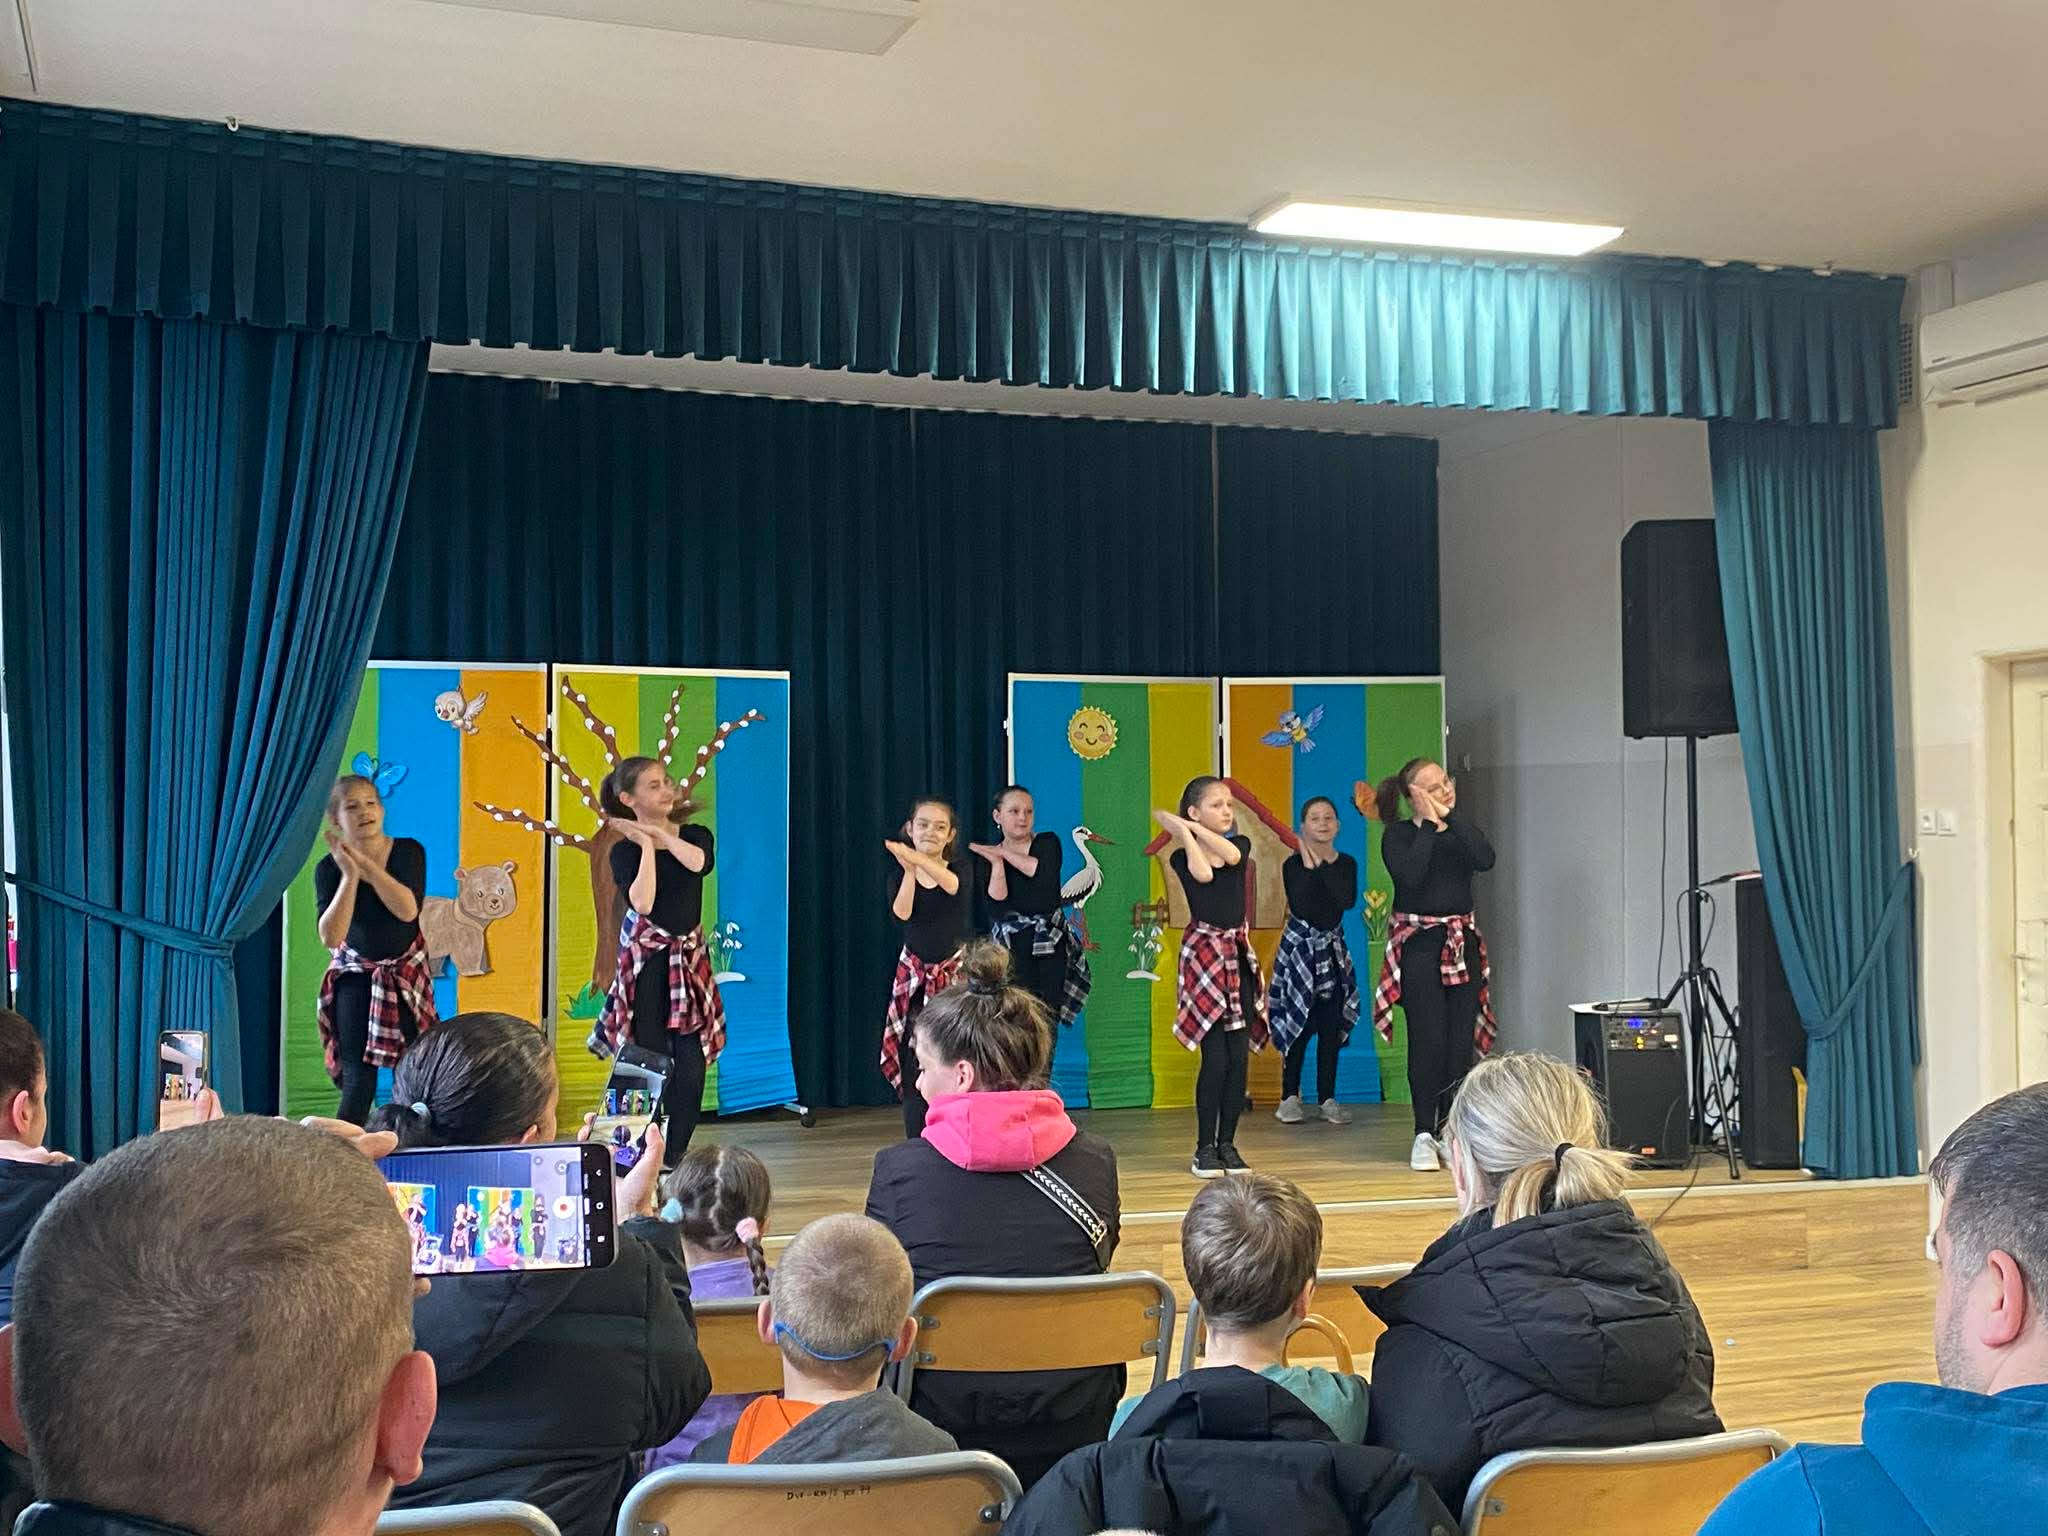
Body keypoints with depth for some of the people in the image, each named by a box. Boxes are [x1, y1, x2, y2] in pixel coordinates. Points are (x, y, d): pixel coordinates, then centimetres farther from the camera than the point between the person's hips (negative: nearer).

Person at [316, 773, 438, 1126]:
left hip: (406, 970, 1)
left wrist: (366, 864, -29)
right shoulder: (329, 867, -14)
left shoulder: (409, 852, -12)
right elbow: (331, 938, -24)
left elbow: (408, 910, -27)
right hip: (356, 974, -1)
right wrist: (349, 875, -29)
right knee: (358, 1077, -8)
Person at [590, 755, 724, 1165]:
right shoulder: (625, 850, -6)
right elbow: (642, 903, -22)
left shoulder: (695, 835, 5)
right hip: (645, 961, -3)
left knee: (691, 1063, -2)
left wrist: (659, 831, -14)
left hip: (689, 957, 3)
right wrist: (648, 844, -18)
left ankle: (674, 1156, 8)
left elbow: (701, 862, -19)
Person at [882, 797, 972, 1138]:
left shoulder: (961, 870, -2)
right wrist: (909, 870, -29)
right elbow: (901, 912, -18)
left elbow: (952, 885, -28)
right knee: (914, 1063, -3)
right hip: (914, 974, 1)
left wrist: (919, 860, -45)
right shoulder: (900, 873, 2)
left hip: (954, 971, -1)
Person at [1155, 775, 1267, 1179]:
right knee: (1216, 1056, -9)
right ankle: (1205, 1148, 0)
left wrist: (1191, 827, -9)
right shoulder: (1183, 856, -2)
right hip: (1204, 952, -4)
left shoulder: (1241, 844, 8)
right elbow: (1203, 873, -22)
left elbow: (1231, 854, -14)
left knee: (1240, 1056, 2)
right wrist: (1185, 833, -11)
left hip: (1239, 953, 4)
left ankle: (1227, 1143, 11)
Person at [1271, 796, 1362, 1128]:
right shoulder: (1294, 864, -7)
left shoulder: (1346, 864, 5)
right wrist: (1310, 867, -19)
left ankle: (1328, 1097, 10)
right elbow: (1300, 907, -21)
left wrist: (1321, 865, -14)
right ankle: (1290, 1096, 6)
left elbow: (1348, 901, -13)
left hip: (1333, 950, 4)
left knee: (1331, 1027, 4)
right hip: (1299, 948, -4)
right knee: (1298, 1025, -3)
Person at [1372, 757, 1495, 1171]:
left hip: (1463, 943, 5)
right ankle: (1424, 1134, -2)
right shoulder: (1398, 835, -3)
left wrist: (1451, 816, -11)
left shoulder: (1460, 830, 10)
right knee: (1428, 1039, -10)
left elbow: (1485, 859, -11)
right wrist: (1430, 822, -15)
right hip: (1419, 943, -4)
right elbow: (1411, 875, -23)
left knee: (1461, 1041, 1)